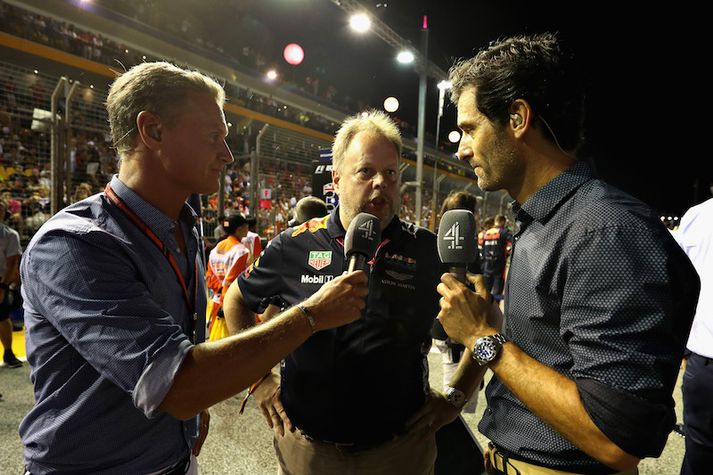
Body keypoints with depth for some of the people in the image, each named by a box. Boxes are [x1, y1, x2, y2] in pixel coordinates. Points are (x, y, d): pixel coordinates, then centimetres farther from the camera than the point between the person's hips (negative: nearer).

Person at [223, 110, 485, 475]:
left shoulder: (429, 252, -7)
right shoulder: (294, 246, -6)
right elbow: (236, 300, 8)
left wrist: (457, 397, -2)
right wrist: (257, 378, 2)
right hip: (302, 446, 1)